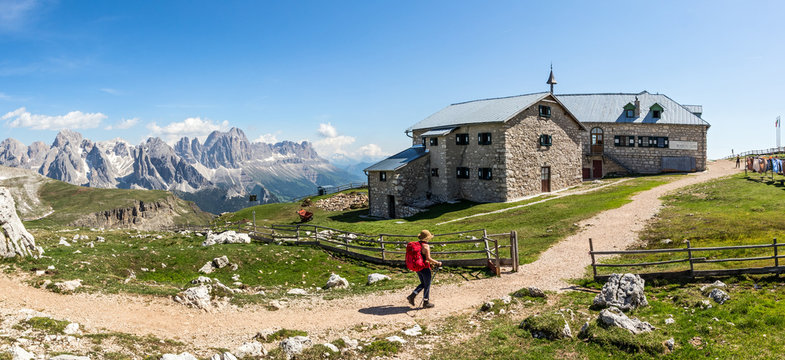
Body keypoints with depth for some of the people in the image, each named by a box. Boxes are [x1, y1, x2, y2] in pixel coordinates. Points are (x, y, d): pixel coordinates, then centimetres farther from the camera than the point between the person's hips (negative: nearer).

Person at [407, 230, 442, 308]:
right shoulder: (426, 246, -19)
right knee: (427, 285, 8)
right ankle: (426, 302, 16)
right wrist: (437, 263, -9)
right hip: (425, 268, -7)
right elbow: (428, 258, -22)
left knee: (423, 284, 22)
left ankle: (412, 295, 10)